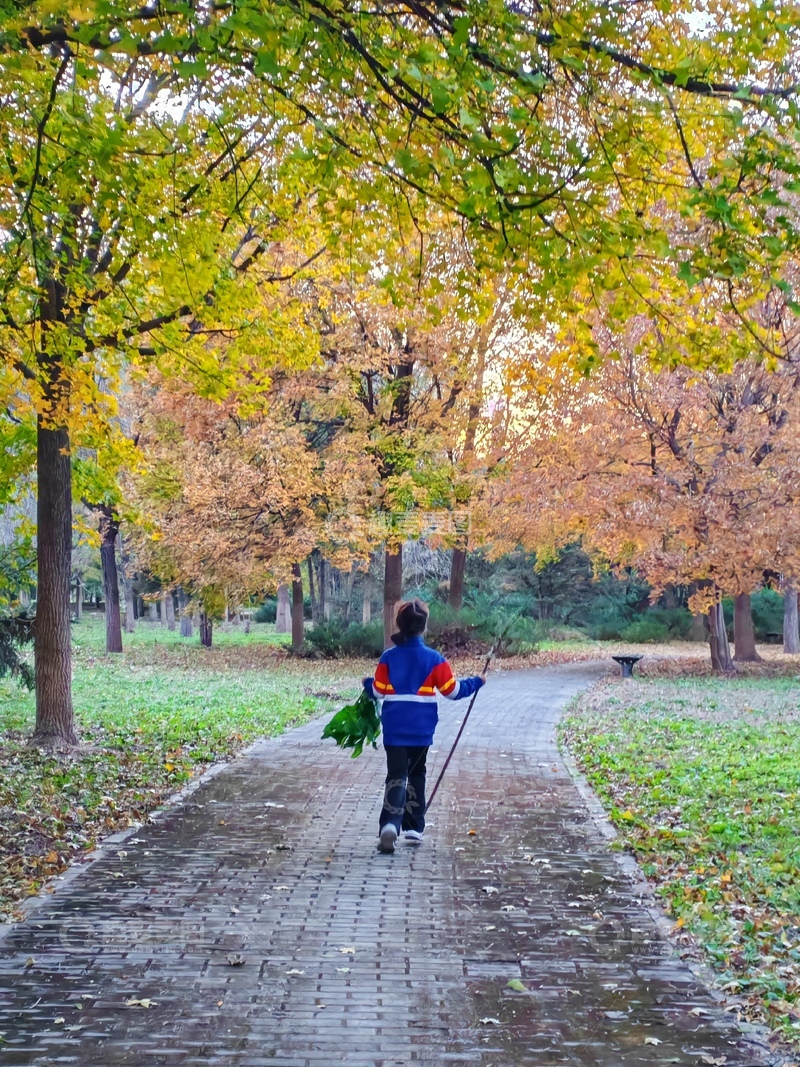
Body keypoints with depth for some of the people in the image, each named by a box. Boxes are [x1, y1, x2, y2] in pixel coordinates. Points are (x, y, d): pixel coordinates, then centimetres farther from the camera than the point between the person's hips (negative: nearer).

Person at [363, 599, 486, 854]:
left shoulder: (388, 657, -4)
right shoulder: (433, 659, -6)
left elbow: (378, 692, 0)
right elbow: (452, 690, -3)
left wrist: (367, 684, 23)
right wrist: (475, 682, 13)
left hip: (394, 730, 0)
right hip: (421, 730, 0)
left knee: (396, 776, -3)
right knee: (416, 775, 18)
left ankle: (390, 825, -25)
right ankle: (413, 828, 21)